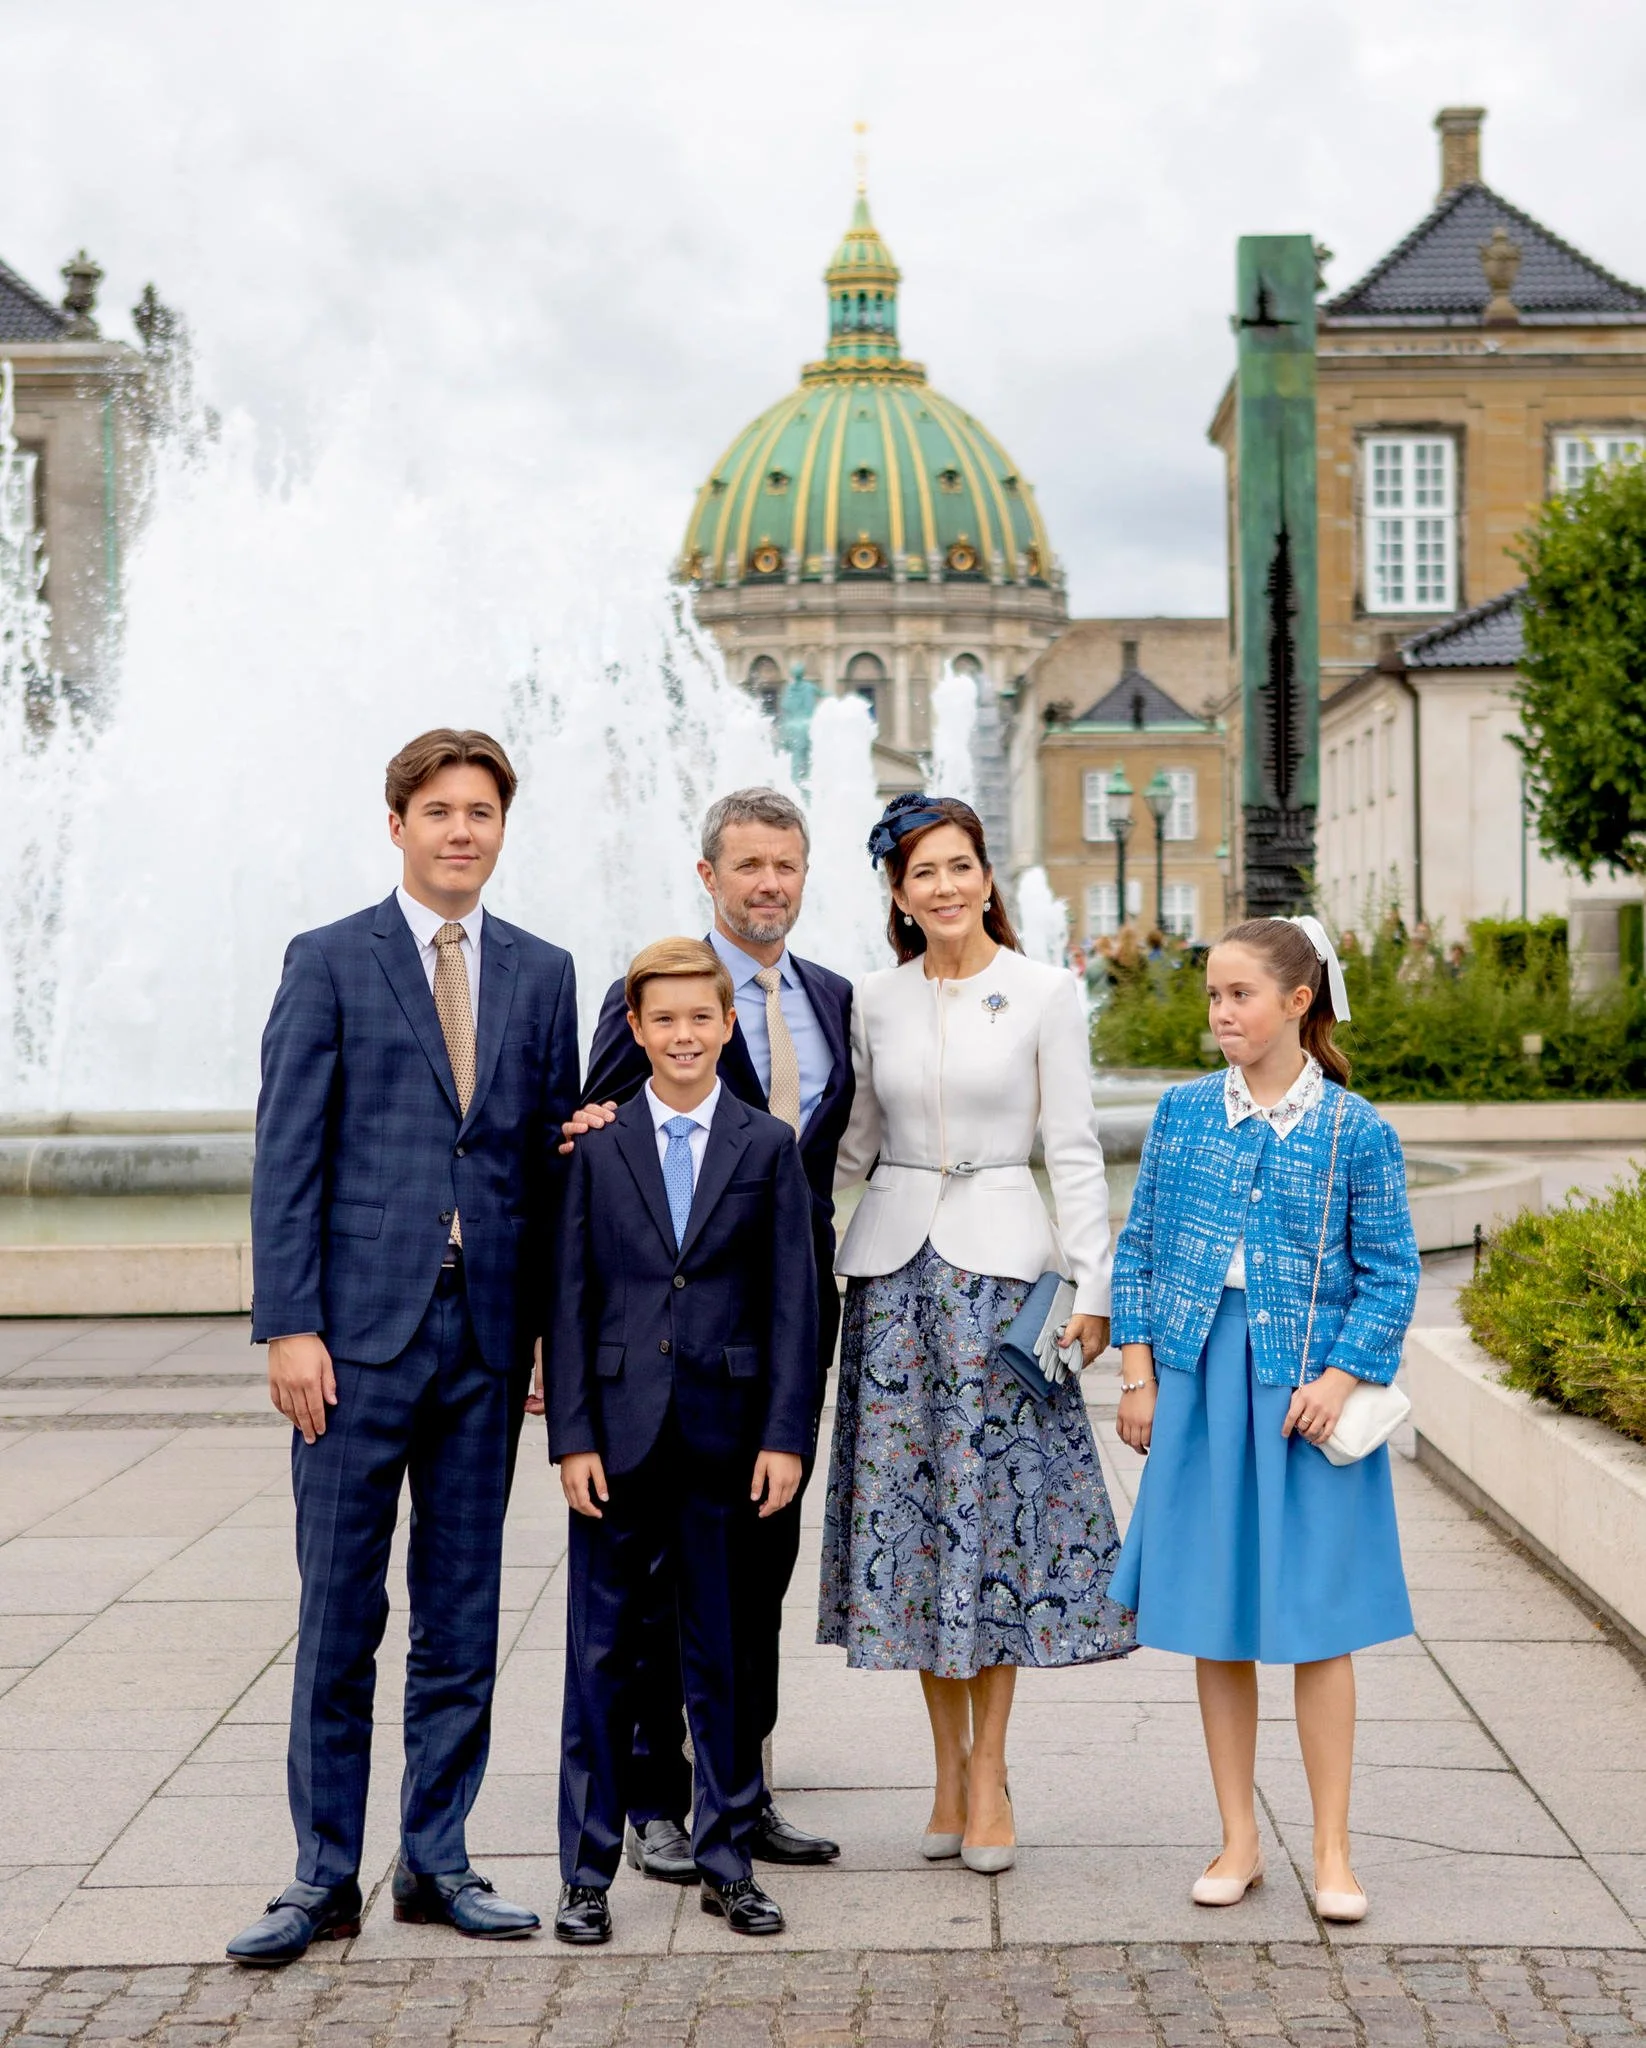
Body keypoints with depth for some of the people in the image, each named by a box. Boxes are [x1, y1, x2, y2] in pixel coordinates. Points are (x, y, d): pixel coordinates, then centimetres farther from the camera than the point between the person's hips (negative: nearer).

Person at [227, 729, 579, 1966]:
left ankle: (436, 1862, 20)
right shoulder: (328, 964, 1)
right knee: (339, 1617, 1)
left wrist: (556, 1328, 1)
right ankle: (326, 1876, 11)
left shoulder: (543, 974, 11)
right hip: (360, 1330, -3)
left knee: (463, 1619, 9)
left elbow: (554, 1159, 11)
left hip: (487, 1335, 3)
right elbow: (287, 1157, -3)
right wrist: (289, 1325, -10)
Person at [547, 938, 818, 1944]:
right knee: (603, 1654, 5)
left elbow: (792, 1300, 1)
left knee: (726, 1653, 8)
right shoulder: (597, 1144, 3)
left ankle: (727, 1861, 20)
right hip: (620, 1434, 0)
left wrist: (786, 1435, -5)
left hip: (726, 1434, 0)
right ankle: (587, 1872, 14)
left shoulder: (769, 1145, 3)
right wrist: (572, 1434, -4)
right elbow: (570, 1298, 2)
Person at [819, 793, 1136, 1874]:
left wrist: (1093, 1284, -7)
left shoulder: (1044, 992, 0)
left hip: (1002, 1259, -3)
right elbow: (853, 1145, 14)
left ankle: (990, 1770, 6)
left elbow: (1075, 1148, -2)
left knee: (999, 1501, -3)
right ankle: (950, 1762, 15)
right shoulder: (875, 1000, 8)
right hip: (896, 1261, 3)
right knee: (908, 1503, 3)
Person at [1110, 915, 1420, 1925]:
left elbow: (1391, 1273, -1)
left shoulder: (1356, 1132, -4)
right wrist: (1138, 1373, 3)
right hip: (1199, 1383, 3)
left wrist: (1341, 1378, -12)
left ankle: (1333, 1851, 12)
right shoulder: (1183, 1113, 5)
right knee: (1216, 1622, 8)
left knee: (1317, 1621, 1)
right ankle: (1240, 1839, 20)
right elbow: (1140, 1245, 10)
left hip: (1306, 1392, -3)